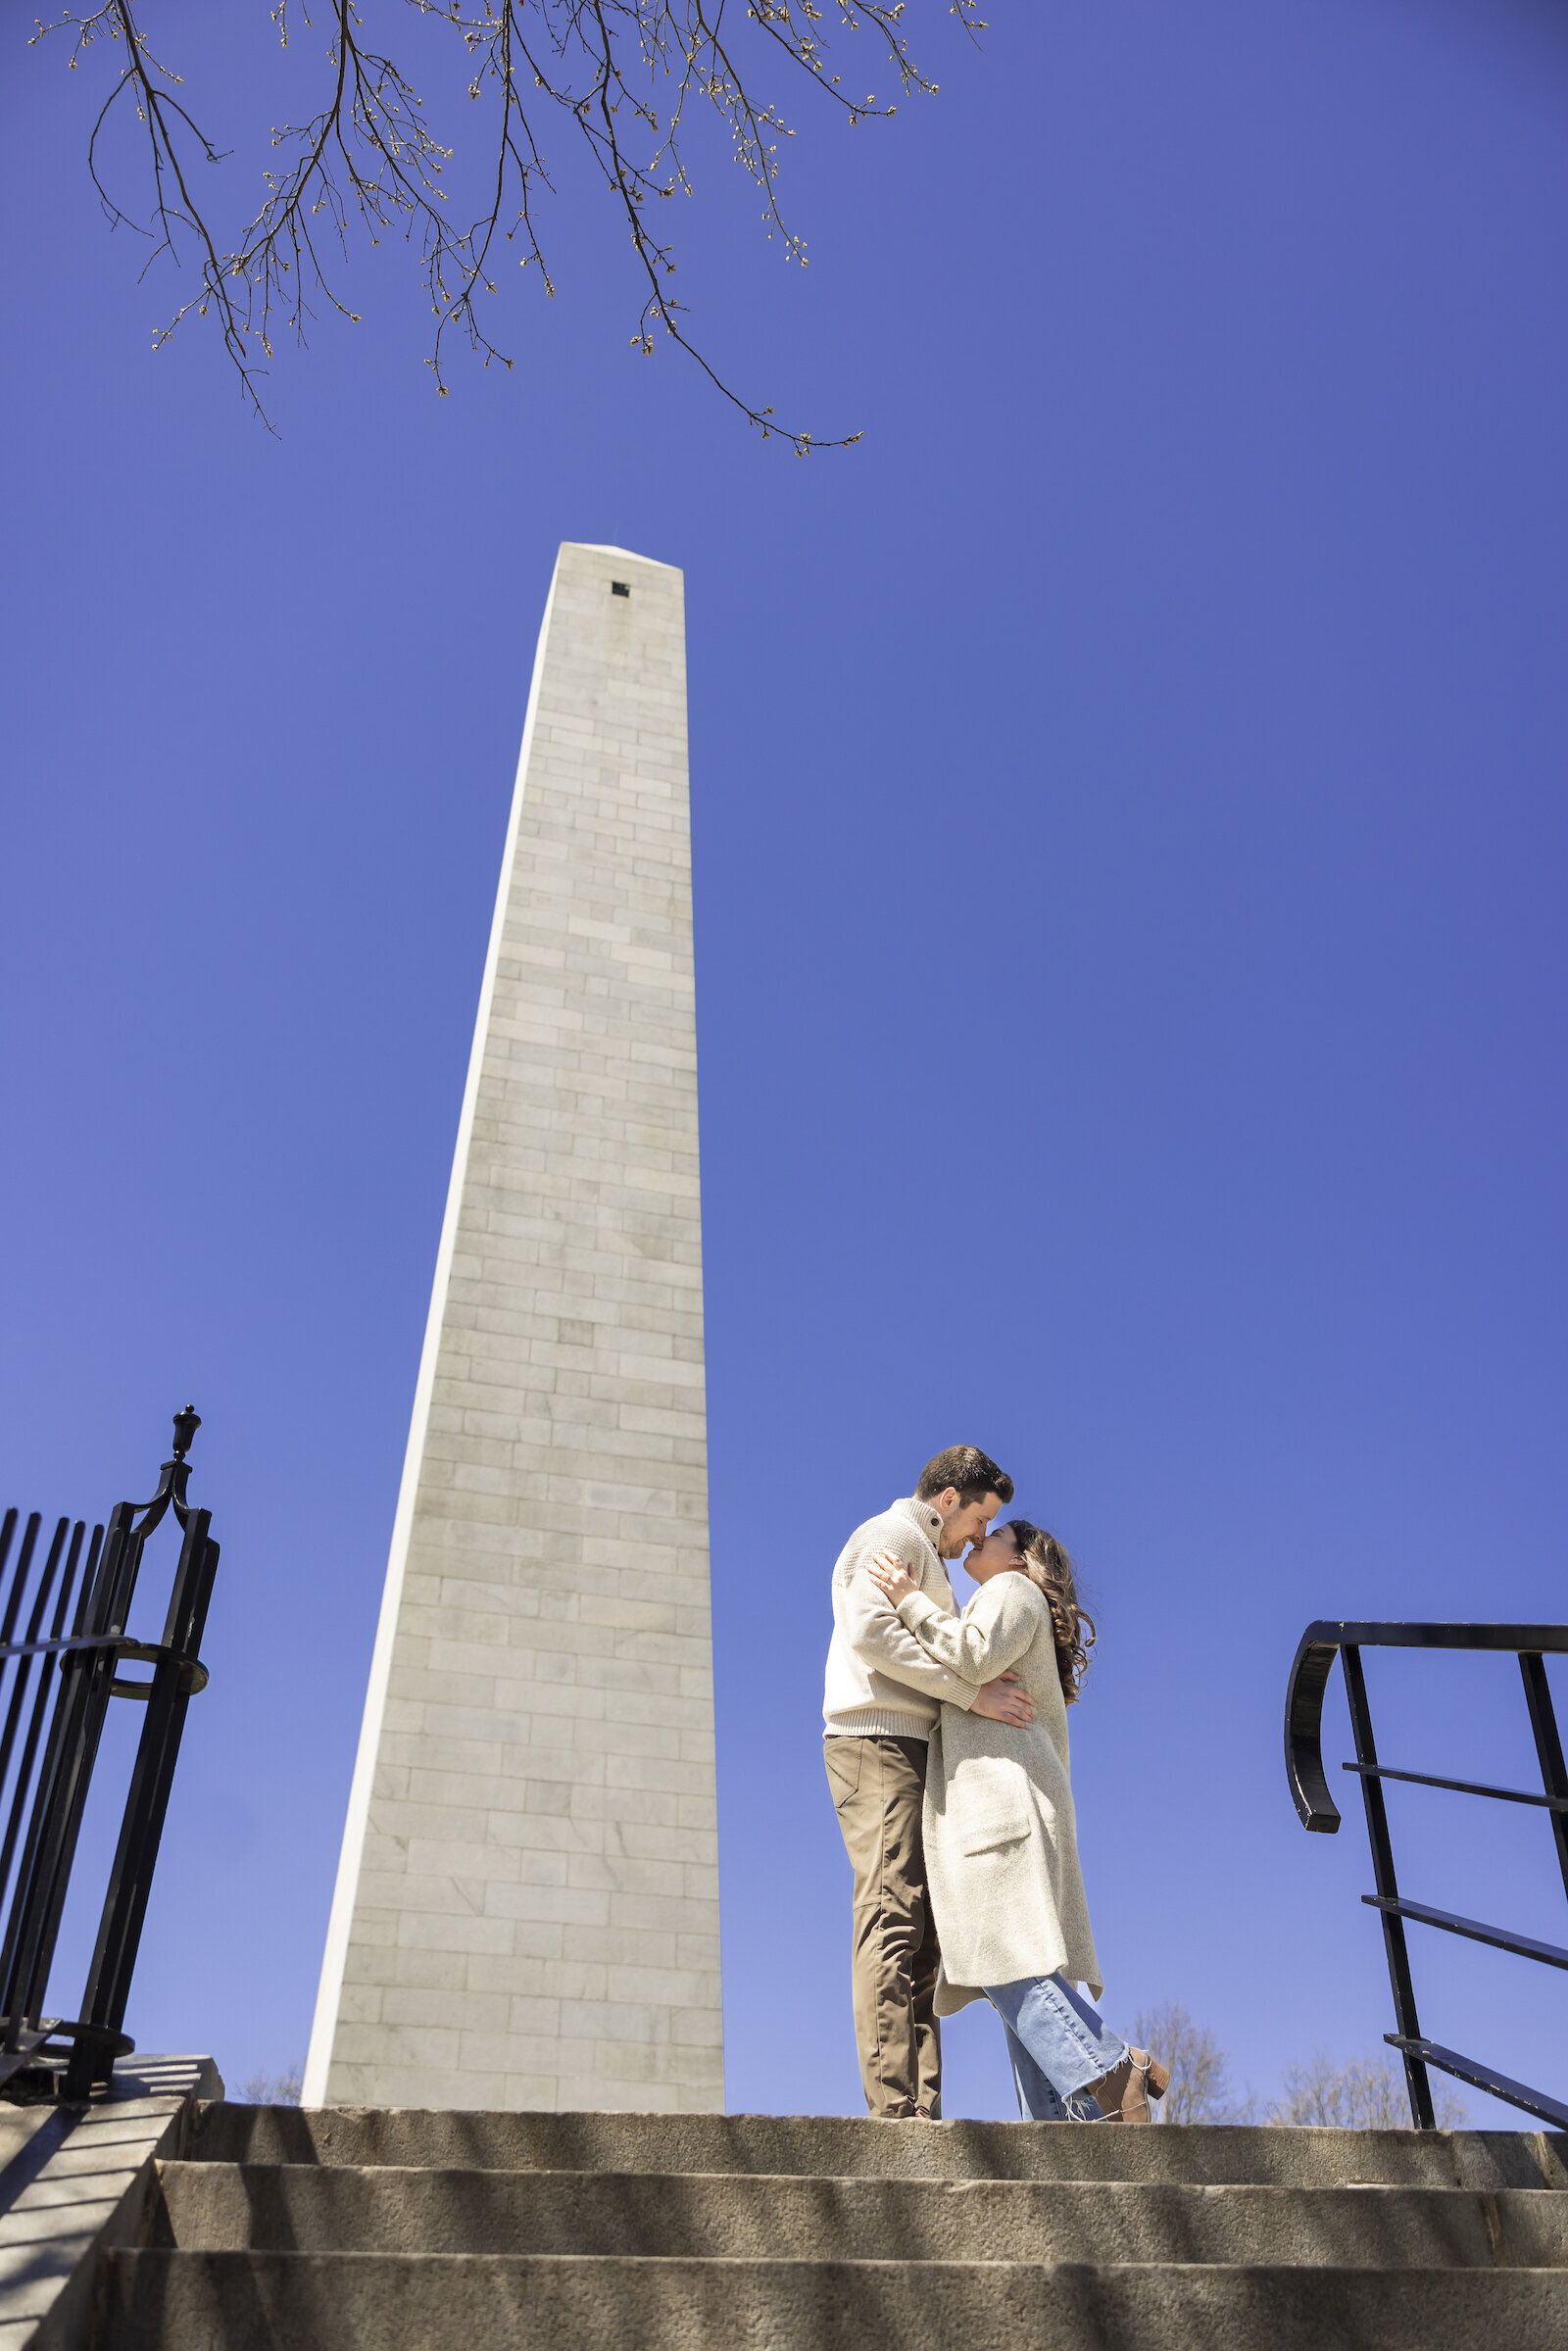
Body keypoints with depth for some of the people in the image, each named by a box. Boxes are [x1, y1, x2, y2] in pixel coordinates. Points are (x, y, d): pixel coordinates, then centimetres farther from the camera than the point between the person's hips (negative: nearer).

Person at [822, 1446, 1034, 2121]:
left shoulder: (923, 1556, 29)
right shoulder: (892, 1535, -2)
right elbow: (870, 1631, -19)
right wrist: (972, 1692, -19)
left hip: (912, 1757, 10)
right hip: (878, 1743, -10)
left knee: (921, 1934, 3)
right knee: (891, 1920, -14)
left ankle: (922, 2109, 2)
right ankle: (894, 2106, -17)